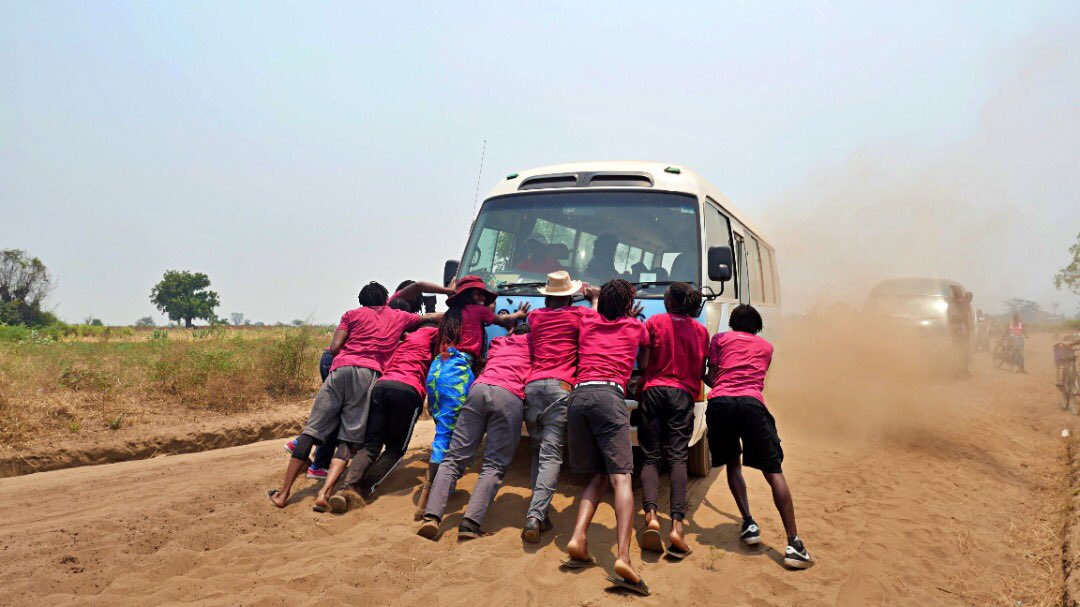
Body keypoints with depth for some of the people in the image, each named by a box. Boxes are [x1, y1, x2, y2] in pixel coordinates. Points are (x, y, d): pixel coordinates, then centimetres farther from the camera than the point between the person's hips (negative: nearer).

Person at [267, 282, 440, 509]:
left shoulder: (352, 315, 20)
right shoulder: (399, 317, 24)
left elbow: (334, 348, 9)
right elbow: (435, 317, 37)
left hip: (341, 368, 1)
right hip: (370, 374, 0)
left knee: (313, 429, 1)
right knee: (350, 437, 0)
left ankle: (283, 493, 0)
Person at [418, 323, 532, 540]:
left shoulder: (498, 342, 35)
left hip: (479, 388, 3)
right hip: (509, 395, -3)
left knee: (454, 458, 0)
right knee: (494, 466, -6)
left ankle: (432, 516, -20)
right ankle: (470, 524, -25)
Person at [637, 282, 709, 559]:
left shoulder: (654, 322, 7)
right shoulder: (701, 330, 14)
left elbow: (643, 359, 6)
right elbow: (702, 370, 18)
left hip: (654, 391, -1)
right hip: (683, 394, 1)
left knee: (650, 457, 1)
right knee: (678, 458, -6)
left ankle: (651, 516, -22)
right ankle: (677, 525, -22)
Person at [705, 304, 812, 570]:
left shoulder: (720, 338, 22)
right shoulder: (766, 347, 28)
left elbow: (711, 377, 16)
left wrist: (699, 375, 37)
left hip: (719, 401, 1)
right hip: (751, 402, 0)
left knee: (733, 464, 21)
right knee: (773, 471, -1)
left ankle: (749, 524, 12)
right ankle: (794, 544, -9)